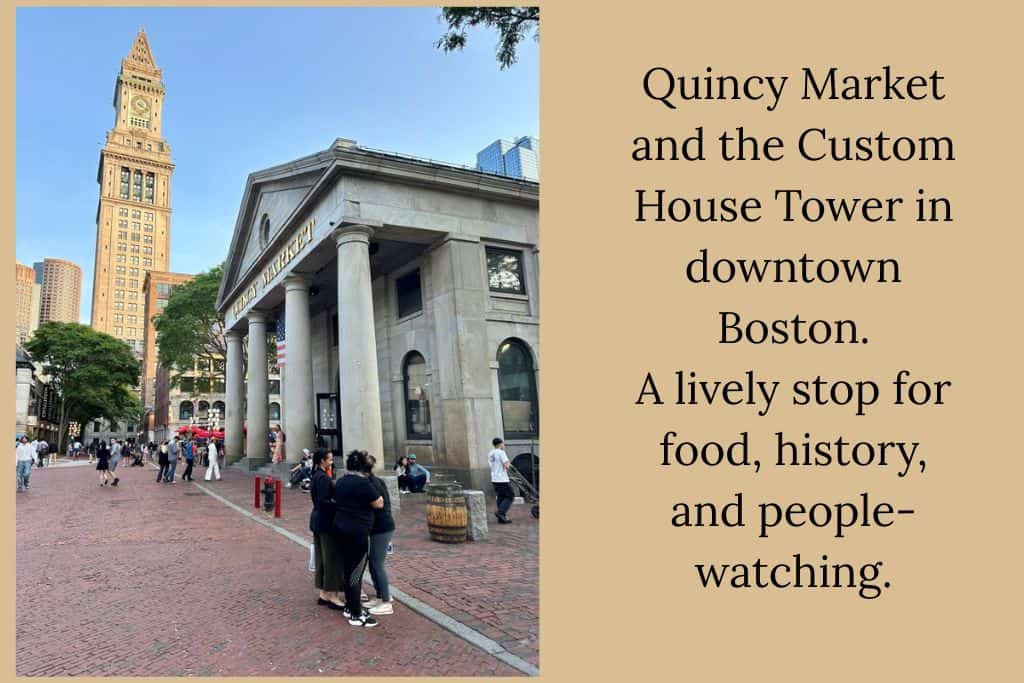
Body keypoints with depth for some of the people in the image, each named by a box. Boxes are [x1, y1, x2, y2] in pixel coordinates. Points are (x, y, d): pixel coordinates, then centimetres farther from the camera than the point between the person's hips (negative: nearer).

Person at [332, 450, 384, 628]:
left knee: (347, 569, 18)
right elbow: (379, 503, -13)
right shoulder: (362, 483, -18)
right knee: (356, 572, -2)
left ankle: (349, 607, 29)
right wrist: (373, 492, 5)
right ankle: (356, 615, 5)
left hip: (341, 528, 9)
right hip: (357, 532, -9)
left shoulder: (340, 482, 8)